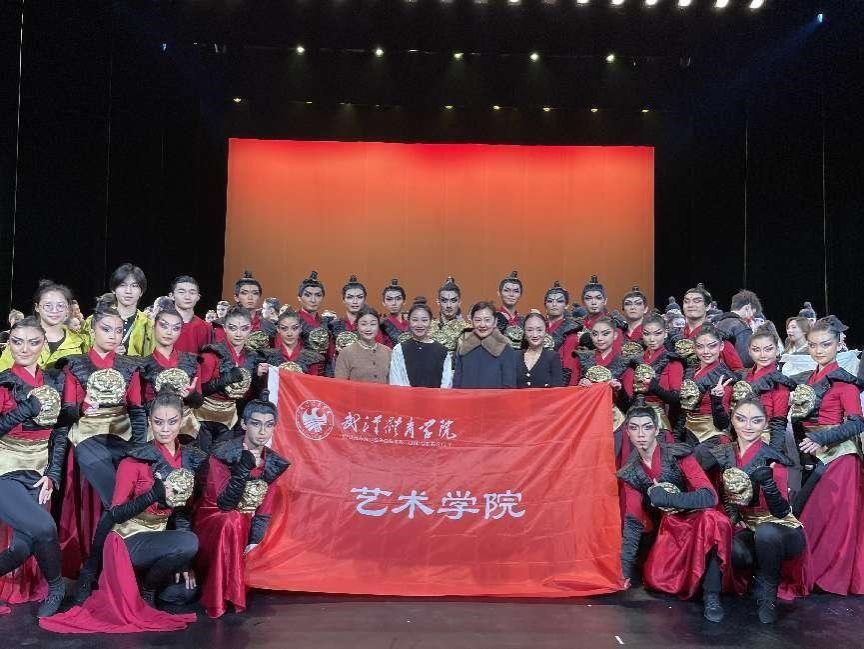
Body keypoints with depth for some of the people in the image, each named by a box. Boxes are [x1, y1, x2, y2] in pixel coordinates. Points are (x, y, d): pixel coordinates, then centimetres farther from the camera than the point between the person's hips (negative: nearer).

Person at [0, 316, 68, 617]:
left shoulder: (55, 380, 7)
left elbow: (61, 431, 8)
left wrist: (52, 476, 1)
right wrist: (28, 407, -23)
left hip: (37, 473, 4)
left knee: (25, 545, -11)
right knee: (44, 528, -22)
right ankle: (56, 587, 5)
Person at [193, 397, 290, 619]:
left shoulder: (274, 463, -2)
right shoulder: (222, 456, -16)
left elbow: (265, 506, 4)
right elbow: (225, 504, -23)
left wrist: (255, 539, -9)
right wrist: (243, 469, -34)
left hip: (244, 524, 5)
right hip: (212, 520, -5)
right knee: (232, 522, -36)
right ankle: (217, 602, -28)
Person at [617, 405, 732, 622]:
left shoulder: (678, 455, -13)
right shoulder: (629, 473, -2)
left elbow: (710, 496, -21)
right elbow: (633, 522, 0)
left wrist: (666, 498, -27)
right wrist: (626, 567, -6)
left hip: (697, 521, -4)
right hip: (668, 528, 4)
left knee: (713, 519, -39)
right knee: (654, 579, -23)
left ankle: (711, 596, -23)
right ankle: (698, 575, 11)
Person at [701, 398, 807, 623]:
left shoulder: (774, 459, -14)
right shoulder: (722, 455, -2)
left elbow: (782, 512, -22)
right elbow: (721, 496, 10)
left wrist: (768, 483, -39)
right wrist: (734, 517, -10)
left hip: (777, 528, -2)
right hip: (743, 529, 3)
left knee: (765, 532, -37)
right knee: (732, 550, -32)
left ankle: (767, 596, -10)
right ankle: (761, 569, 5)